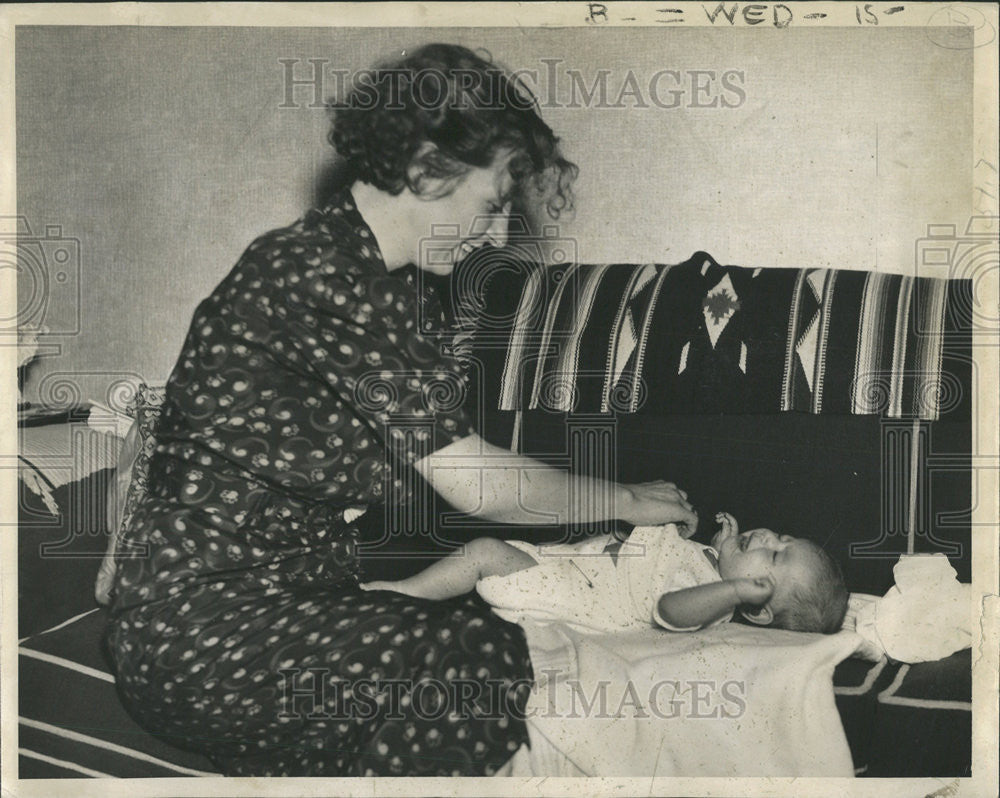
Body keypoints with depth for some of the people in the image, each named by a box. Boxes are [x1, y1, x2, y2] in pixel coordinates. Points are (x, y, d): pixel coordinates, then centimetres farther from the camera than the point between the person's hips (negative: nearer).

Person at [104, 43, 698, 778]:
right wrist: (631, 501, -7)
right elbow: (472, 481, -20)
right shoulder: (318, 272, -20)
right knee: (485, 661, -18)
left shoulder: (384, 282, 11)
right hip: (200, 628, -9)